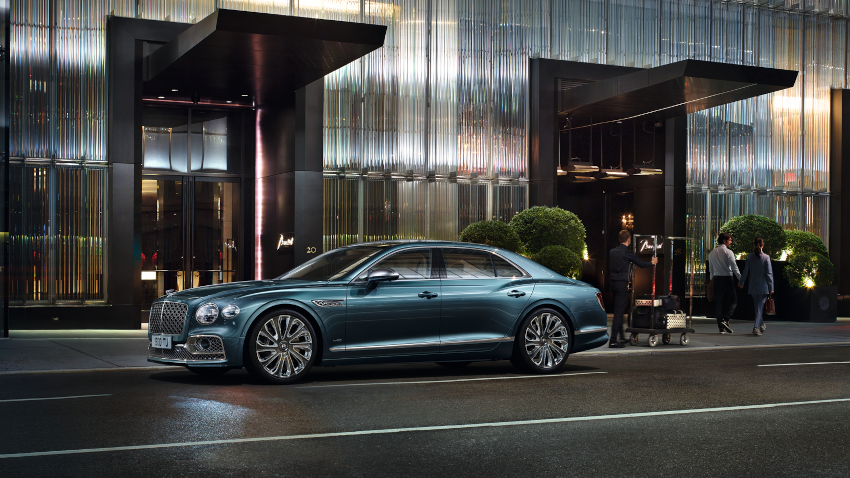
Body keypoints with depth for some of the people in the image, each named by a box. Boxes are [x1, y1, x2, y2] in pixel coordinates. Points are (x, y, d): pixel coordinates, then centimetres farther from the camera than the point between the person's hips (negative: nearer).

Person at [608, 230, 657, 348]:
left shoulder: (612, 252, 8)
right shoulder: (627, 252, -11)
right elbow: (641, 264, -1)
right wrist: (652, 262, 20)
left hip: (613, 283, 7)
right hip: (622, 284, -7)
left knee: (618, 310, 19)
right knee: (619, 311, -7)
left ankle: (622, 336, 28)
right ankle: (613, 340, -10)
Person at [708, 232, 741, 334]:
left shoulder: (712, 253, 10)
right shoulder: (728, 252, -8)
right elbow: (734, 267, -10)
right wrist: (741, 280, -5)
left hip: (717, 279, 5)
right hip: (727, 279, -5)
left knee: (719, 303, 7)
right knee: (733, 301, 4)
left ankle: (721, 327, 6)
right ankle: (725, 320, -16)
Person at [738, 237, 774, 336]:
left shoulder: (749, 257, -3)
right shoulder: (766, 257, -9)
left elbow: (746, 271, 2)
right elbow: (769, 273, -8)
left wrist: (741, 283, 16)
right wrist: (771, 288, -3)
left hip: (753, 286, 3)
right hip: (763, 286, -3)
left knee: (757, 307, 18)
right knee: (760, 307, 1)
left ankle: (761, 325, 27)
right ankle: (756, 327, -7)